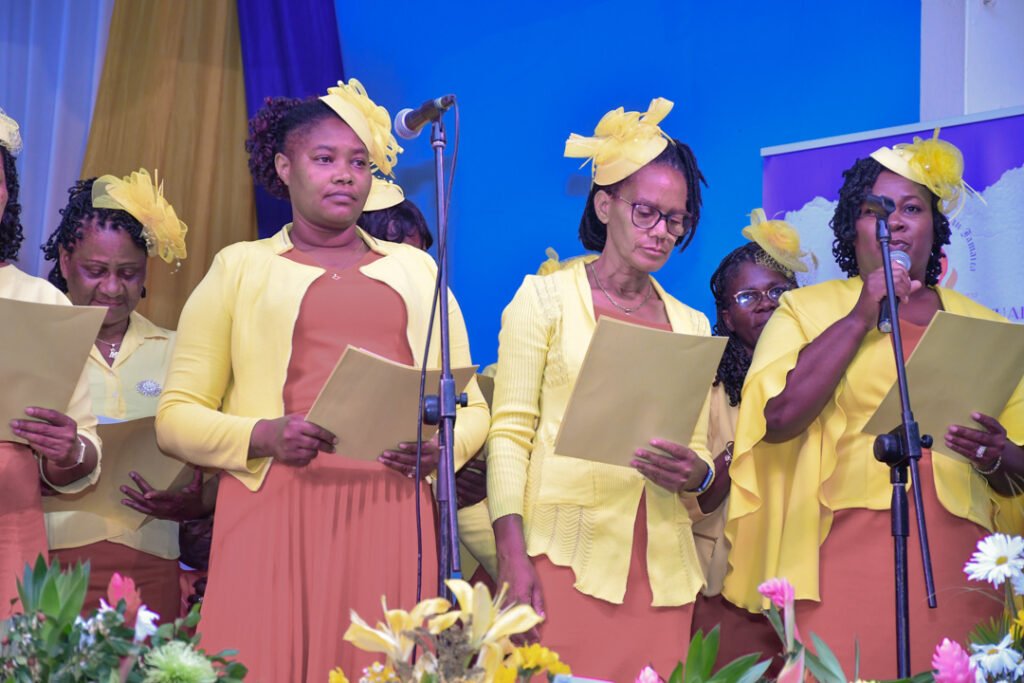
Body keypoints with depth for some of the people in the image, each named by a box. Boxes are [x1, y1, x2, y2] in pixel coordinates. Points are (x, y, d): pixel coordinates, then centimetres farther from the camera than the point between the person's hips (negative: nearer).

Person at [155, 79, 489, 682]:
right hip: (275, 517, -1)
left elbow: (470, 405, 18)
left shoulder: (417, 268, 18)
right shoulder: (241, 266, 12)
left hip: (391, 519, 2)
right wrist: (262, 436, -12)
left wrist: (441, 447, -5)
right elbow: (177, 414, 7)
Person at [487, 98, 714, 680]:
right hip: (565, 556, -4)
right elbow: (510, 430, -3)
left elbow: (699, 448, 17)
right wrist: (512, 556, -13)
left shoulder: (691, 325, 15)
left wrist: (696, 473, -8)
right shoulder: (545, 296, 3)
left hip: (662, 566, 4)